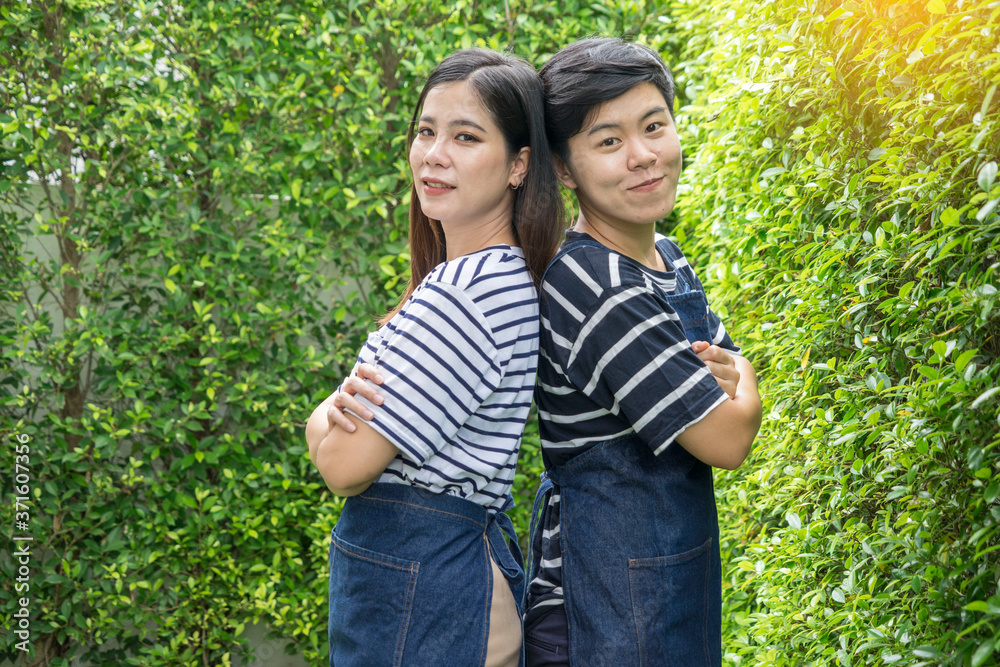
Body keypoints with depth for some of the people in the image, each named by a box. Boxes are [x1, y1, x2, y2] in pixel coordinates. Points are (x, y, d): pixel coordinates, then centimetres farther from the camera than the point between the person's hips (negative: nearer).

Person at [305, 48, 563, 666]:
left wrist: (328, 420, 1)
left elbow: (345, 466, -20)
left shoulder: (466, 290, -22)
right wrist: (341, 407, -13)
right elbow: (322, 425, 9)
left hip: (419, 592, -9)